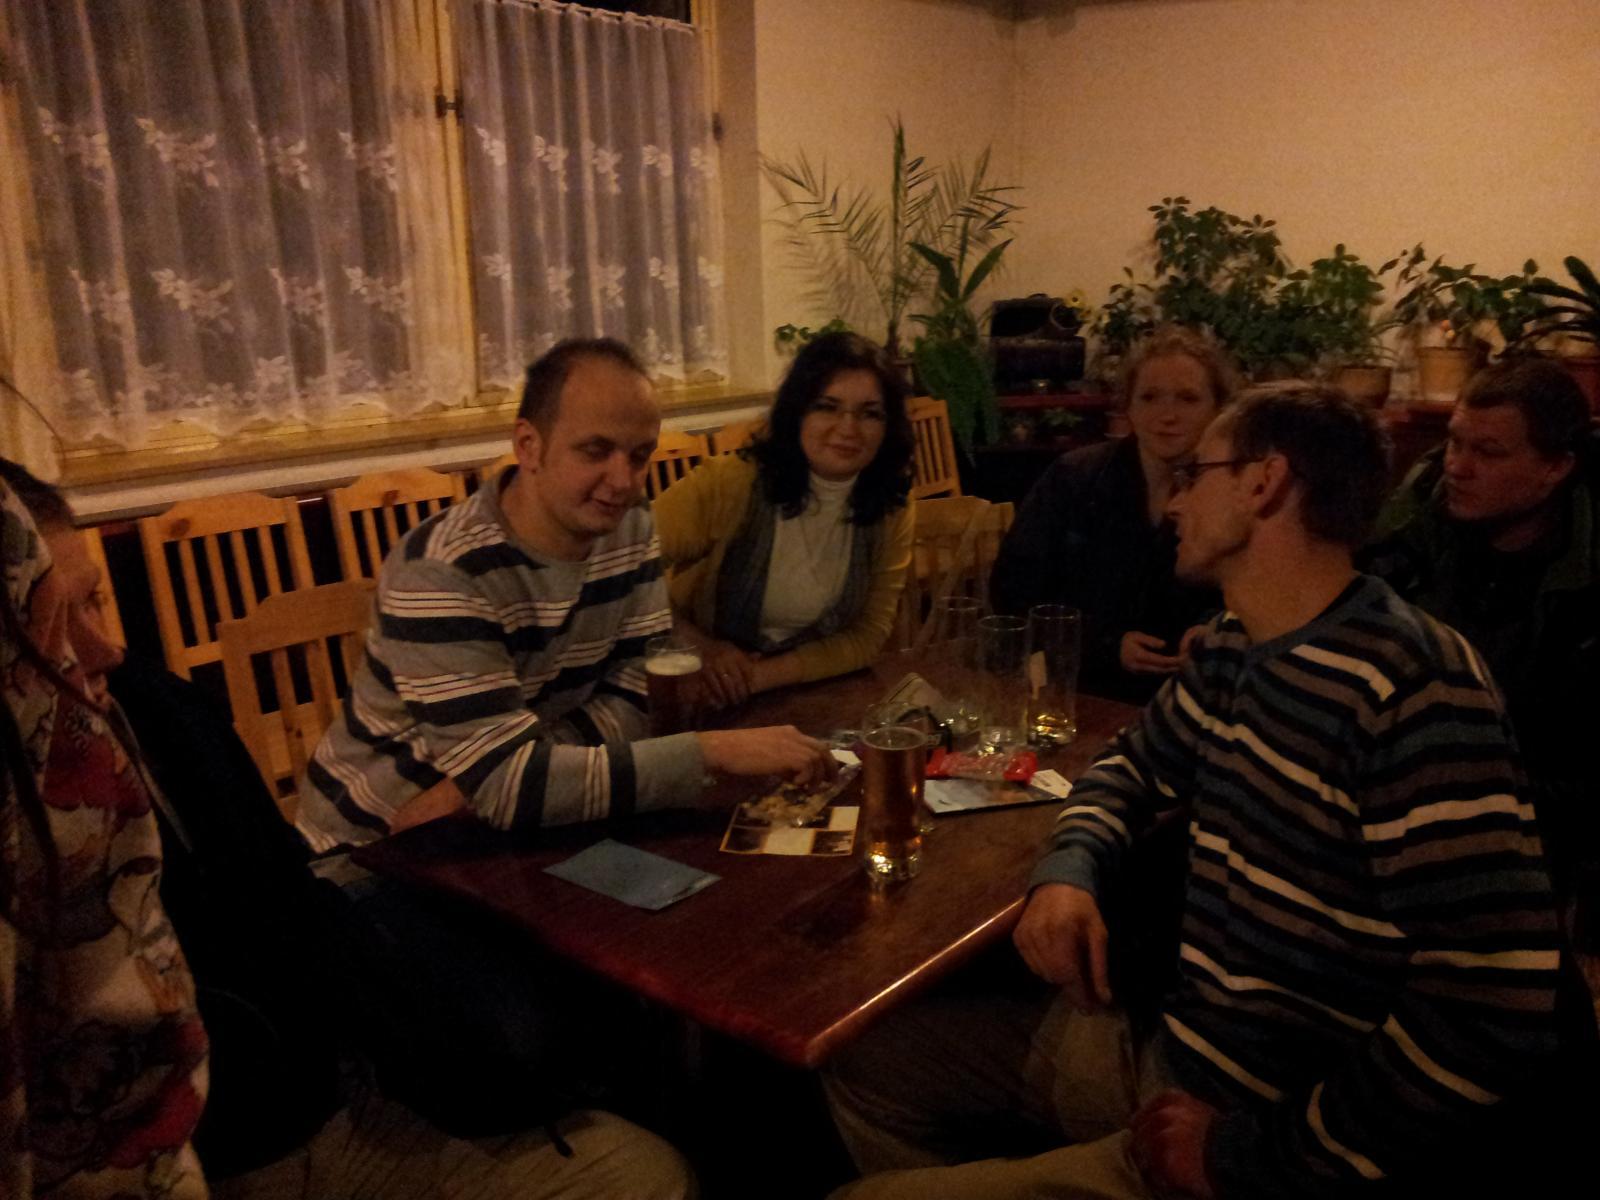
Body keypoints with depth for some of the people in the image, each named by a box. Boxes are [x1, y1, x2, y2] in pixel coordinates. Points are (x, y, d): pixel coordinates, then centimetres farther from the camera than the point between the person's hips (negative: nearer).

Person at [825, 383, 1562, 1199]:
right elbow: (1137, 764, 21)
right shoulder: (1227, 651, 4)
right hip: (1162, 1045, 8)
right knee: (867, 1067, 11)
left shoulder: (1411, 687, -26)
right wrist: (1068, 869, -2)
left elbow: (1493, 1018, -30)